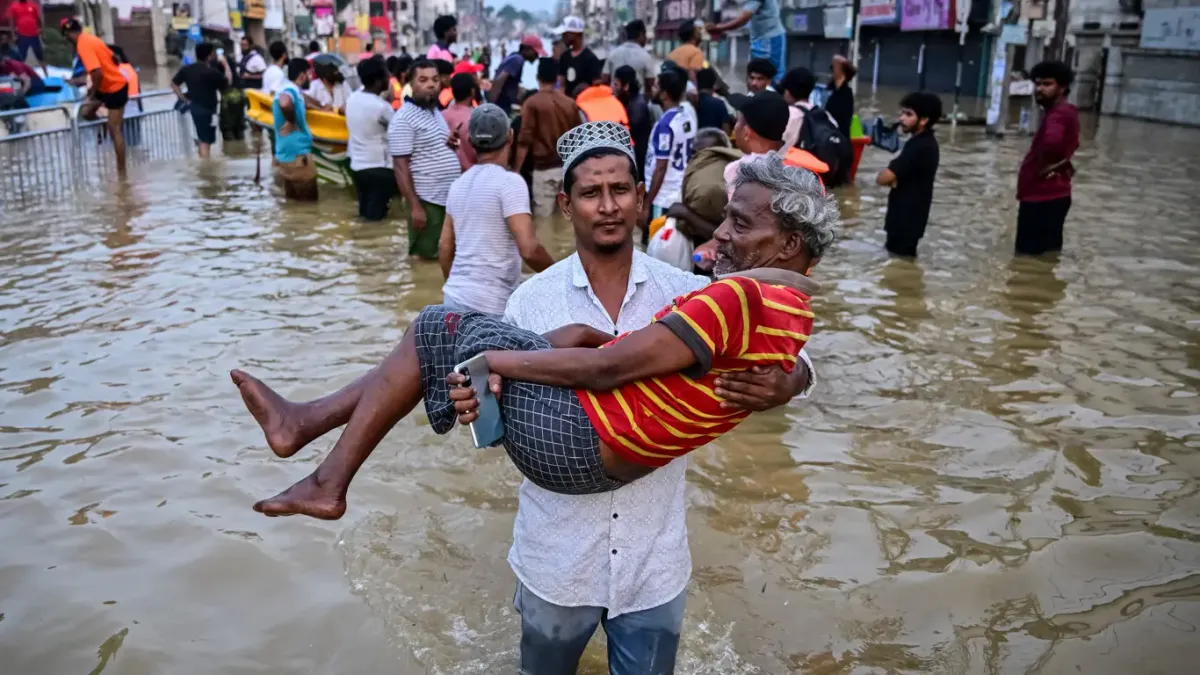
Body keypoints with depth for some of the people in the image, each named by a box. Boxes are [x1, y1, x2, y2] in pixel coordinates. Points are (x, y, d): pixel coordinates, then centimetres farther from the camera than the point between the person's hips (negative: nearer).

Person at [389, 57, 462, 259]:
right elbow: (400, 166, -16)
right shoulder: (404, 119, -14)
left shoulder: (435, 111, 12)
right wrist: (414, 206, -20)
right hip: (427, 200, -8)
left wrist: (452, 144, 2)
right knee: (426, 256, 0)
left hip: (450, 196, 8)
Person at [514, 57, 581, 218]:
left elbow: (525, 141, -11)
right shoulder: (570, 103, 6)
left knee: (544, 219, 1)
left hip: (545, 168, -4)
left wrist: (516, 171, -6)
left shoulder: (532, 103, -7)